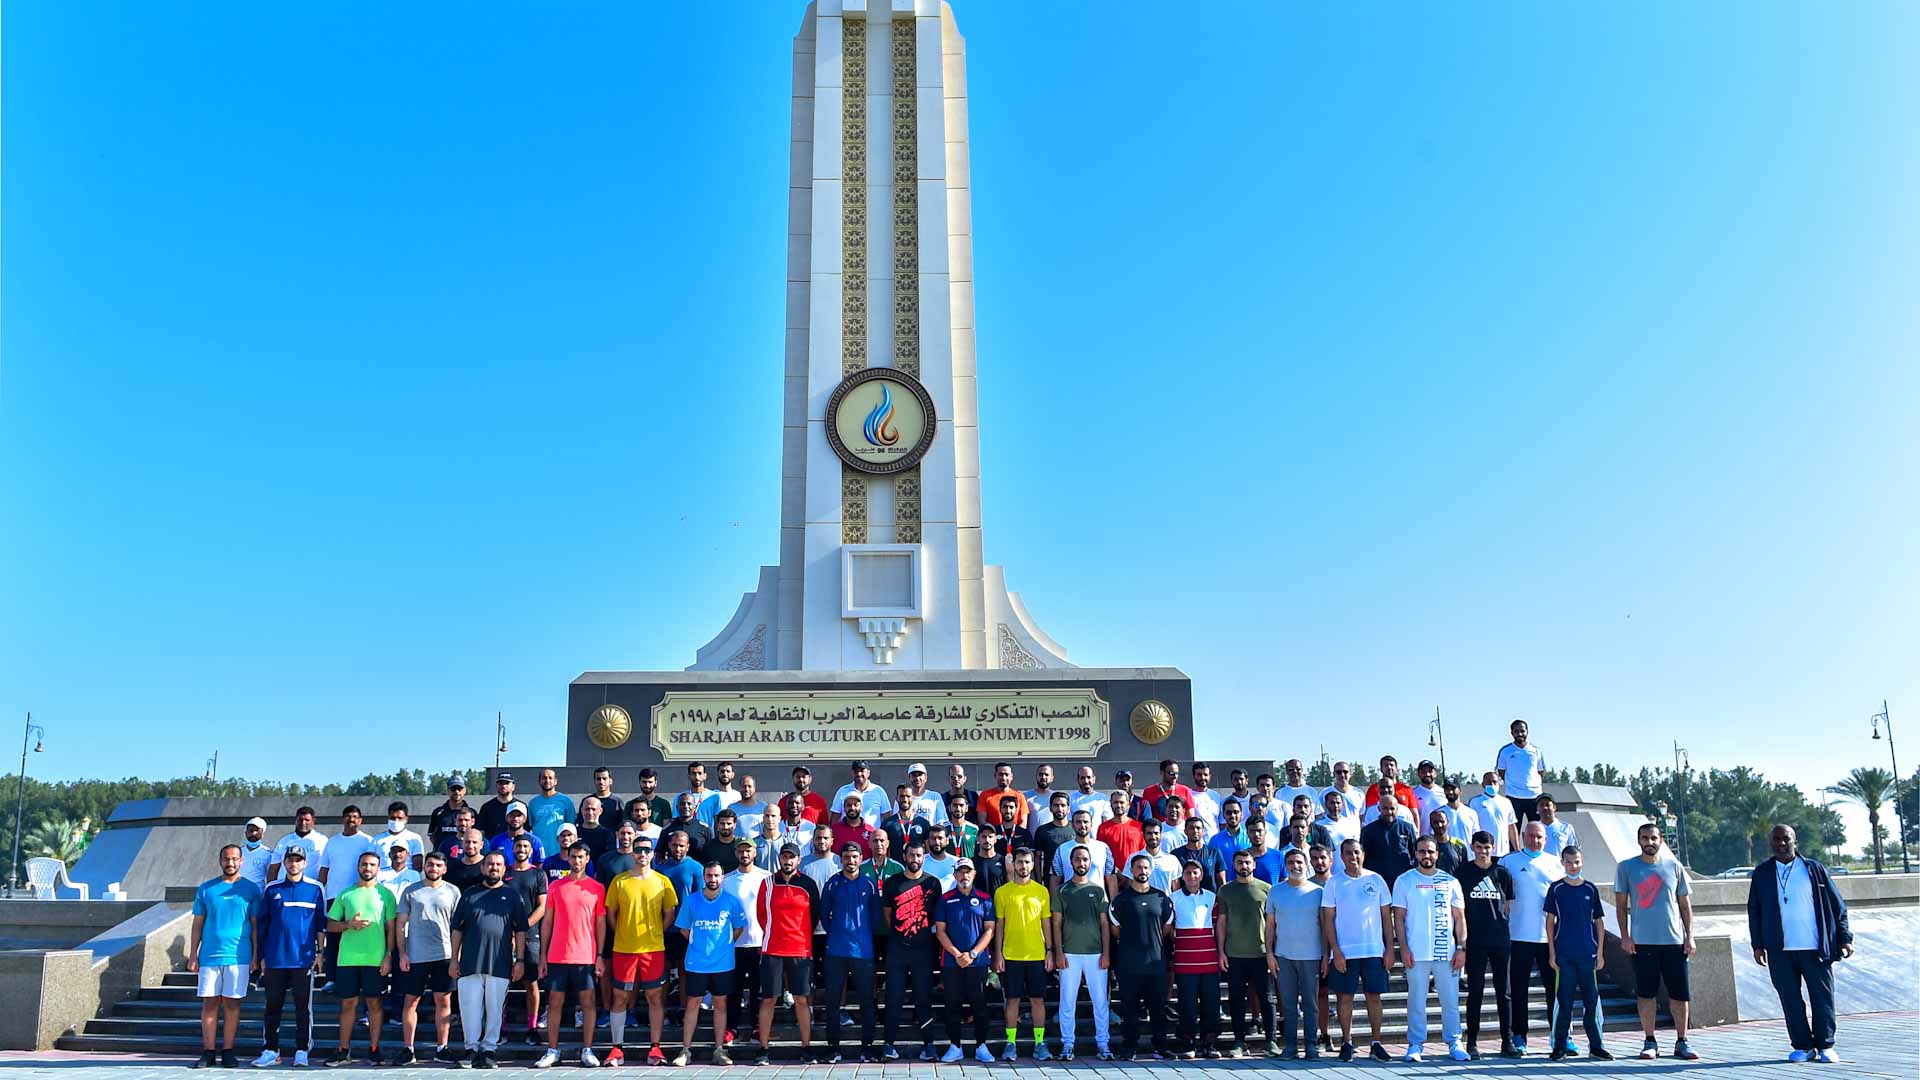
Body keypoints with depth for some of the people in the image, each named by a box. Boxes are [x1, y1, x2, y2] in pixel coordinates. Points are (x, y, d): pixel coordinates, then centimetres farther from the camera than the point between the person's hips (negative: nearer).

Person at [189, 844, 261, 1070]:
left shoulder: (251, 889, 5)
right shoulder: (206, 888, 8)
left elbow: (255, 925, 5)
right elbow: (197, 924, 9)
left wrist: (256, 956, 0)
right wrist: (193, 954, 3)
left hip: (238, 956, -1)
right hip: (209, 955, 1)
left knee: (231, 1002, 2)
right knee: (209, 1002, 2)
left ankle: (228, 1051, 8)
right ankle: (208, 1052, 8)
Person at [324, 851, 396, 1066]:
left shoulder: (385, 894, 5)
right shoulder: (345, 893, 9)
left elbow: (391, 928, 4)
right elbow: (330, 925, 9)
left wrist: (388, 956, -4)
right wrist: (349, 924, -10)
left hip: (375, 958, -1)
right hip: (347, 958, 1)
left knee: (374, 1002, 3)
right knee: (348, 1003, 5)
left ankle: (374, 1049, 10)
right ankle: (343, 1050, 12)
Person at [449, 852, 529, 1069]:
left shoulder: (512, 895, 7)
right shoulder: (469, 895, 11)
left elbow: (520, 931, 6)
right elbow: (457, 929, 12)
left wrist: (519, 960, -1)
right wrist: (454, 959, 5)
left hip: (500, 964, -1)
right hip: (470, 962, 1)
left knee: (495, 1008, 3)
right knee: (470, 1007, 1)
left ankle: (489, 1049, 12)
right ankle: (472, 1048, 11)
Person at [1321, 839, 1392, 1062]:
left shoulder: (1376, 880, 5)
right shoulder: (1334, 884, 1)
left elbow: (1386, 916, 8)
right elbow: (1328, 920, 0)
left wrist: (1389, 949, 2)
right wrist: (1335, 951, -8)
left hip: (1374, 950, 1)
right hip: (1344, 952, -1)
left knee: (1374, 996, 4)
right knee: (1345, 996, 2)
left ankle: (1376, 1044, 12)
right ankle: (1347, 1043, 12)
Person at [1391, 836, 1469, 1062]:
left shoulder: (1450, 881, 7)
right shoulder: (1404, 881, 3)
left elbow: (1459, 917, 8)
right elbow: (1399, 917, 2)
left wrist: (1461, 948, -1)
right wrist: (1404, 948, -6)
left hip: (1446, 952, 1)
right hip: (1416, 953, -1)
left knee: (1451, 1000, 5)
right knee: (1416, 1000, 3)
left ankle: (1454, 1043, 16)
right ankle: (1416, 1045, 11)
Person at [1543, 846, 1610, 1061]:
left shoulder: (1591, 889, 5)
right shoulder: (1556, 889, 2)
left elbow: (1599, 922, 10)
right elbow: (1550, 921, 4)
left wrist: (1600, 952, 5)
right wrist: (1552, 953, -1)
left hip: (1587, 954, 1)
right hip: (1564, 954, -1)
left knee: (1592, 1000, 4)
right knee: (1564, 1001, 2)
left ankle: (1596, 1046, 13)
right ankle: (1560, 1046, 9)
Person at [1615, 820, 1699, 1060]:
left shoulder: (1674, 867, 7)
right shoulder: (1626, 867, 2)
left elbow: (1685, 904, 11)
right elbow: (1621, 905, 4)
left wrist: (1689, 936, 4)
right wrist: (1625, 936, -4)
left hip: (1674, 940, 1)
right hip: (1642, 941, -1)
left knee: (1680, 994, 2)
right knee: (1645, 993, 2)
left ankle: (1681, 1042, 14)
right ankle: (1649, 1042, 13)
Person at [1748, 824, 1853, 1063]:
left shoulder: (1814, 869, 6)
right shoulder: (1762, 873, 10)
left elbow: (1837, 905, 8)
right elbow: (1754, 910, 11)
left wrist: (1844, 938, 1)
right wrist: (1757, 944, 6)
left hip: (1815, 947, -1)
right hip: (1780, 951, 1)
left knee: (1822, 997, 2)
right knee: (1790, 1000, 3)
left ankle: (1825, 1046, 14)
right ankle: (1803, 1047, 12)